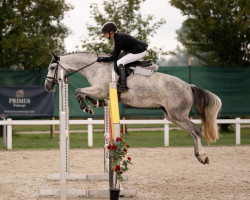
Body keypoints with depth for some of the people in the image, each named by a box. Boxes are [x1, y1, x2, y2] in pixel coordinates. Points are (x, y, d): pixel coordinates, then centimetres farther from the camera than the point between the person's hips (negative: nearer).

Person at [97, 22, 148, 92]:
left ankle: (123, 86, -20)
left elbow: (115, 57, -20)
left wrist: (103, 59, -13)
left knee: (119, 62, -14)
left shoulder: (118, 39, -21)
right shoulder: (118, 35, 8)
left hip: (139, 52, -11)